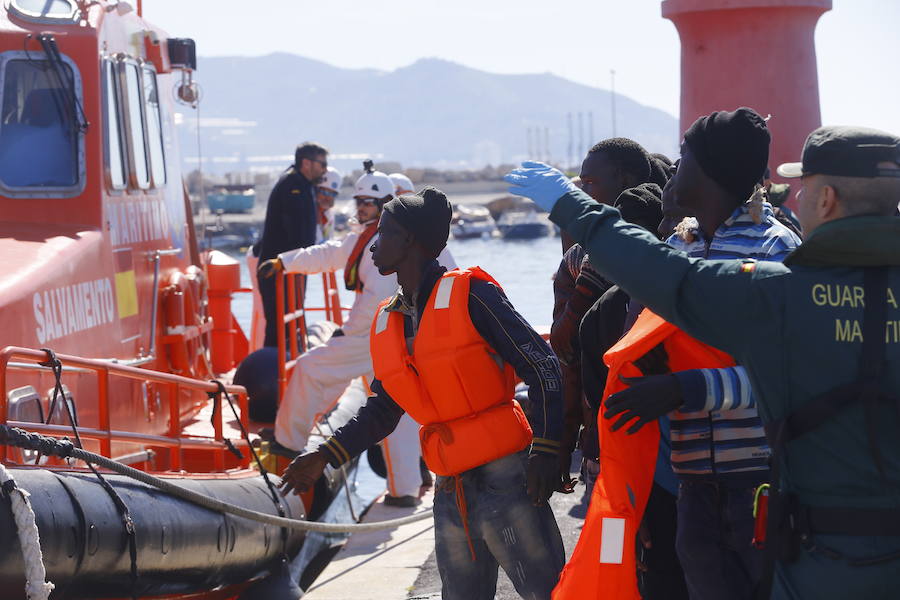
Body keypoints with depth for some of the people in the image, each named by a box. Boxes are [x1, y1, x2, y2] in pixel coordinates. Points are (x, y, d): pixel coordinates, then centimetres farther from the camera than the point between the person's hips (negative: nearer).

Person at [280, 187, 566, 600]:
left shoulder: (468, 295, -8)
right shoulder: (388, 322, 12)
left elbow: (542, 368, -11)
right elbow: (382, 411, 20)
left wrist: (544, 450, -18)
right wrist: (325, 456, 10)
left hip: (504, 479, -7)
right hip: (450, 493, 7)